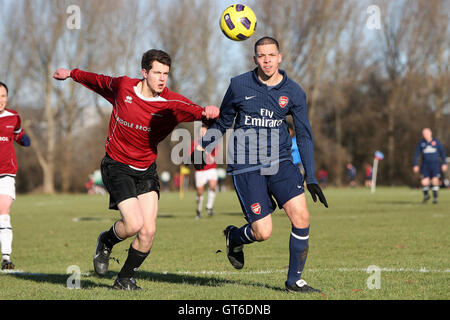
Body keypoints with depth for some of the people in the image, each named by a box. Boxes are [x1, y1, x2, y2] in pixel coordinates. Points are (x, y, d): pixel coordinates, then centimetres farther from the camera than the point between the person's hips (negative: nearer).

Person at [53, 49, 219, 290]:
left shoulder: (173, 103, -12)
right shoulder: (122, 86, -10)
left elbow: (196, 111, -31)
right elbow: (99, 81, 12)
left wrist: (207, 113, -55)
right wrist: (72, 74, 26)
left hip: (146, 170, 2)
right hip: (117, 167, -2)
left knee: (148, 231, -6)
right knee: (134, 224, -19)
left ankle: (125, 279, 18)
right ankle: (106, 241, 16)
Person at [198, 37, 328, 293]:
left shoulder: (293, 92, 2)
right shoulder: (239, 86, -2)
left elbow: (304, 136, 6)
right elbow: (223, 123, 14)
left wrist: (311, 178, 2)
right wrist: (203, 147, 3)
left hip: (280, 162, 2)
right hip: (245, 166, -2)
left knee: (301, 216, -15)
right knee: (263, 232, -10)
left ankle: (294, 280, 2)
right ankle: (234, 237, 27)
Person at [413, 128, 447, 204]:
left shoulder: (436, 141, 4)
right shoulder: (421, 143, 5)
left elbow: (442, 152, 10)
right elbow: (416, 154, 6)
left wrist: (444, 163, 5)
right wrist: (415, 165, -2)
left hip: (435, 164, -1)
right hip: (425, 165, 1)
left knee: (435, 180, -13)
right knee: (424, 182, -8)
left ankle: (435, 197, 4)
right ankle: (426, 195, 21)